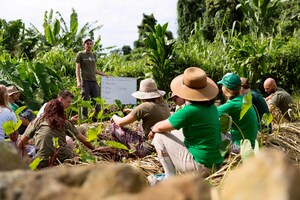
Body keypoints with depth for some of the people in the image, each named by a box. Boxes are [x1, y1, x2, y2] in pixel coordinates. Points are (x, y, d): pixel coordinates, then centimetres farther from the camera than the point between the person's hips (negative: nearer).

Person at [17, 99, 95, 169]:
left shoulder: (37, 121, 11)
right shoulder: (65, 123, 13)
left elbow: (21, 143, 11)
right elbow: (84, 140, 11)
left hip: (43, 163, 0)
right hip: (63, 160, 0)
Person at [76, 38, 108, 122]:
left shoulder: (94, 55, 19)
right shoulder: (80, 54, 4)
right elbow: (77, 68, 0)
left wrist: (104, 74, 19)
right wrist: (78, 81, -11)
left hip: (94, 81, 5)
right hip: (85, 81, -5)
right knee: (85, 100, -4)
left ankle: (97, 117, 6)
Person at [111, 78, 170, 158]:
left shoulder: (145, 107, -19)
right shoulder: (163, 103, 2)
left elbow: (120, 123, -10)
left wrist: (114, 117, 12)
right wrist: (132, 111, 31)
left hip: (150, 148, -8)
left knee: (116, 127, 1)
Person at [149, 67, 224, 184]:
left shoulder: (190, 111, -22)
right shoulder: (212, 107, 4)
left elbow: (160, 127, -11)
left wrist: (153, 130, 13)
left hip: (200, 167, -9)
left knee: (159, 136, 0)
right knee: (174, 134, 24)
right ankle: (169, 175, 25)